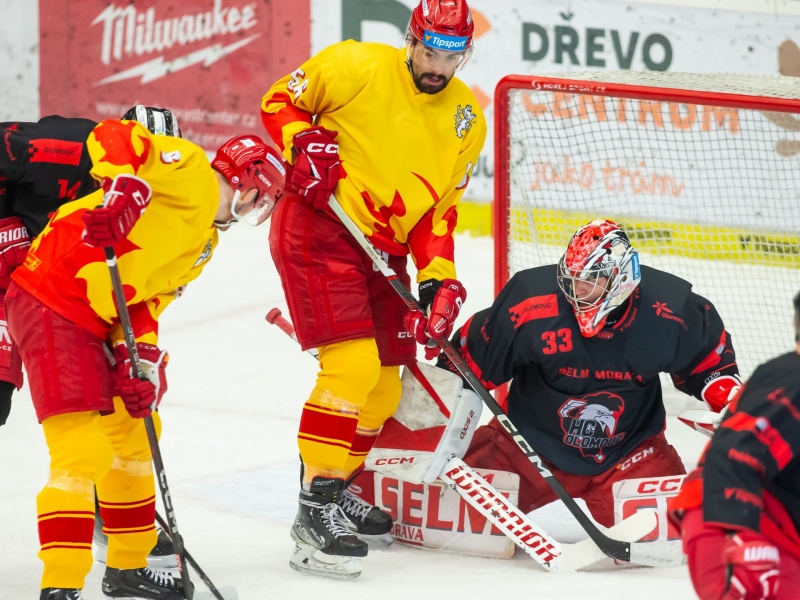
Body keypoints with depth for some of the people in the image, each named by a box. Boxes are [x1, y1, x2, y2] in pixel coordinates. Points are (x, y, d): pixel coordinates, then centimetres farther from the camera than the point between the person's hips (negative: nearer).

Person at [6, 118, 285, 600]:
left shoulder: (206, 242, 19)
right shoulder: (191, 173, -8)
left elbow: (148, 300, 12)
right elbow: (112, 135, -20)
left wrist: (142, 359, -4)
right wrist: (124, 186, -36)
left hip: (99, 322, 11)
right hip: (52, 303, -11)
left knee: (133, 434, 21)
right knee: (84, 450, -15)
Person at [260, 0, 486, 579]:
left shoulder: (467, 121, 8)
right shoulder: (359, 66, -10)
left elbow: (439, 208, 10)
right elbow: (281, 100, 0)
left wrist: (439, 277, -3)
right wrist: (304, 144, -19)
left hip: (382, 252, 8)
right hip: (319, 229, -8)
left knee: (384, 387, 12)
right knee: (354, 363, -20)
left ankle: (336, 489, 34)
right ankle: (315, 512, -15)